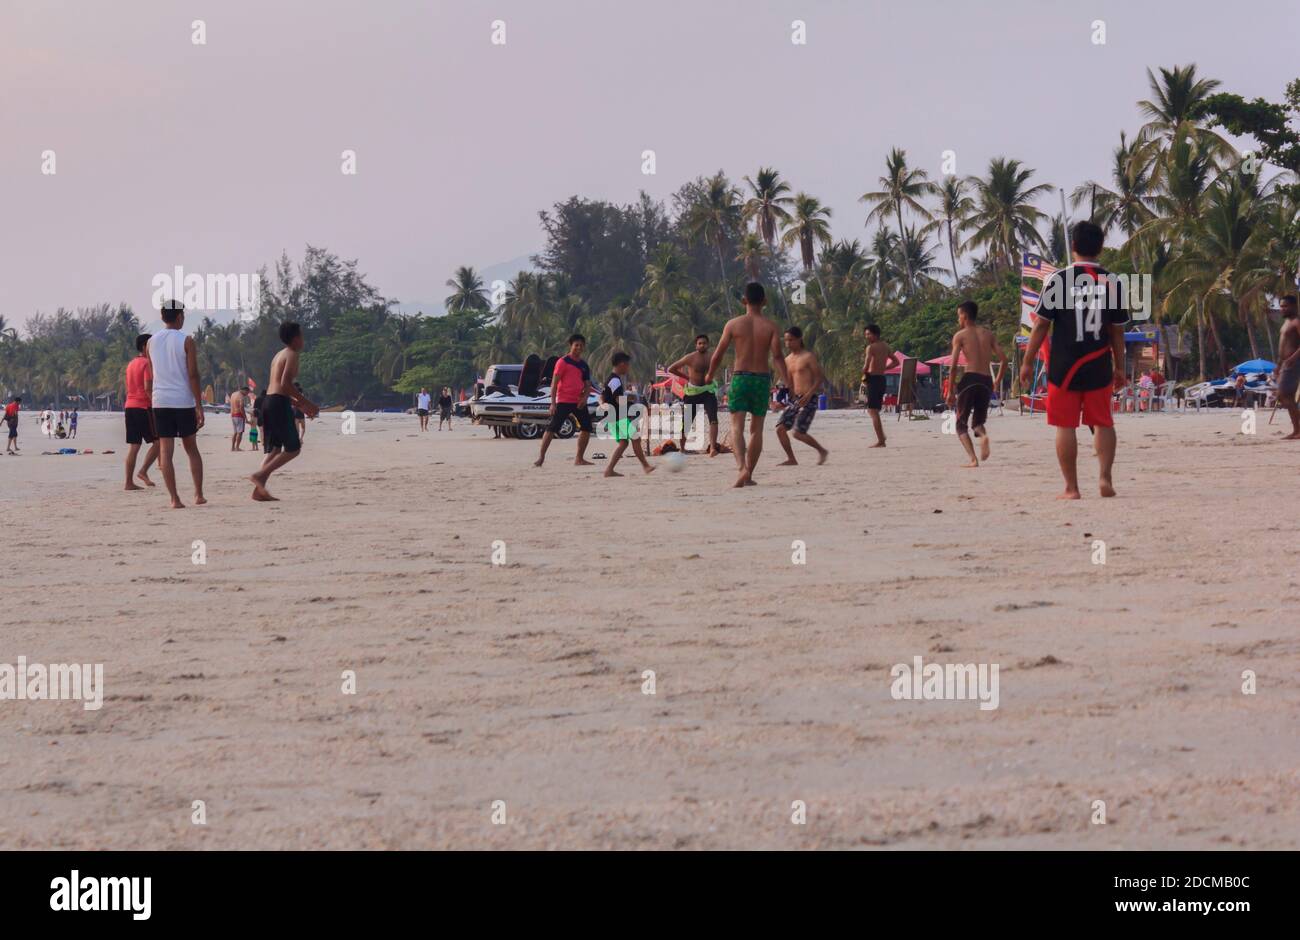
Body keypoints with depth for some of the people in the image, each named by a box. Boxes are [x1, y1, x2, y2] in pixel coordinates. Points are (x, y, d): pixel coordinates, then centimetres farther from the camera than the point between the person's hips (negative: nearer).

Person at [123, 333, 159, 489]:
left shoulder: (131, 364, 18)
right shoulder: (147, 363, -8)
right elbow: (148, 388, -18)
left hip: (129, 406, 8)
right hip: (144, 407, -8)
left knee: (133, 446, 6)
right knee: (158, 441, 1)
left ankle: (129, 482, 2)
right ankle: (143, 472, -9)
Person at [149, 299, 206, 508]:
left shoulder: (152, 342, 7)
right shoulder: (186, 341, -5)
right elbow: (193, 375, -8)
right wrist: (199, 406, -6)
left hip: (160, 402, 2)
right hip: (184, 402, -2)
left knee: (165, 451, 0)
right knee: (191, 449, 12)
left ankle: (174, 499, -7)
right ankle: (198, 495, 12)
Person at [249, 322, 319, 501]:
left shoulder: (279, 355, 21)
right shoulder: (292, 355, -7)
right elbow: (286, 383, -19)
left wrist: (298, 404, 27)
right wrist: (305, 402, -13)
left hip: (268, 401, 9)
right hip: (280, 403, -9)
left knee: (275, 449, 9)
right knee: (293, 449, -5)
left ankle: (259, 490, -1)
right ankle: (260, 476, -17)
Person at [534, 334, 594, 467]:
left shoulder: (584, 366, 13)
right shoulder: (563, 362, -6)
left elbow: (587, 385, 16)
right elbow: (554, 383, -9)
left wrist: (585, 397, -6)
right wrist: (553, 403, -15)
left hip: (579, 402, 6)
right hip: (563, 401, -6)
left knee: (587, 428, 5)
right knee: (552, 428, -11)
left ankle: (580, 459, 15)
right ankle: (541, 458, -11)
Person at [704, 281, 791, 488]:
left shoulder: (733, 324, -1)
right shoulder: (770, 327, -1)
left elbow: (718, 354, 2)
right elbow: (777, 356, -12)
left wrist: (710, 375, 18)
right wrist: (787, 381, -13)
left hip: (740, 378, -1)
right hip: (762, 379, 1)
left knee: (737, 427, -4)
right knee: (756, 429, 12)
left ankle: (741, 468, -27)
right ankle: (749, 475, 13)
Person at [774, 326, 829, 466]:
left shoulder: (808, 356, -7)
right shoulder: (788, 360, 15)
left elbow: (820, 379, -10)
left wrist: (809, 394, -21)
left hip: (808, 399, -8)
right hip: (795, 399, 8)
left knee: (798, 433, -15)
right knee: (780, 428, -4)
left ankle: (822, 451, 6)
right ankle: (791, 459, 7)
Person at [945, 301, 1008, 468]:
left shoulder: (960, 335, 3)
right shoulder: (988, 334, 15)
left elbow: (954, 364, -6)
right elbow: (1003, 360, 8)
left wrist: (950, 391, -3)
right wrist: (997, 383, 19)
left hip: (969, 379, -4)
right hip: (987, 381, 4)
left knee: (961, 424, 9)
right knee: (977, 421, 18)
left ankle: (973, 459, -13)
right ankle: (983, 435, -19)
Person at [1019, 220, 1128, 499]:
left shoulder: (1057, 280, -6)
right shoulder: (1111, 282, 1)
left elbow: (1041, 325, -4)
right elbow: (1117, 330, 7)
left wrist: (1027, 362, 4)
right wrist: (1119, 368, 16)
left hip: (1064, 367, -2)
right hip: (1099, 367, 2)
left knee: (1065, 426, 3)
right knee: (1103, 423, 13)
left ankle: (1071, 488, 3)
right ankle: (1105, 476, -2)